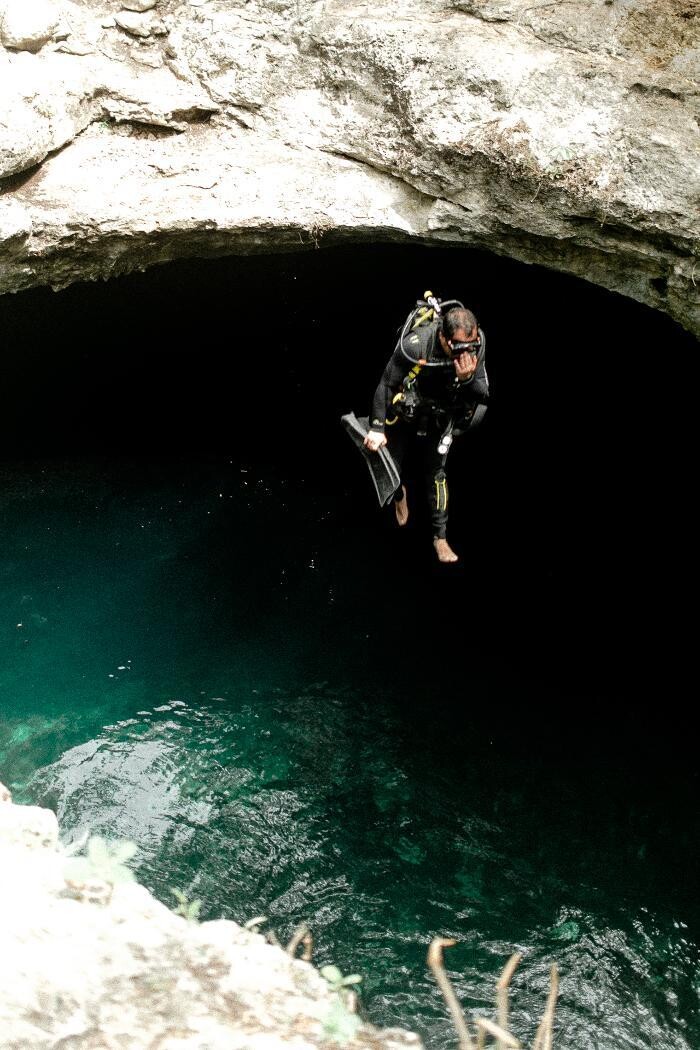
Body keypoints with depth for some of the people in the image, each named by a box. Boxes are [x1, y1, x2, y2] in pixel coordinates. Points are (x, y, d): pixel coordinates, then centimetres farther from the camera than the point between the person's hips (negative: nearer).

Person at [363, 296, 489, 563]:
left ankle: (440, 536, 20)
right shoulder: (415, 346, -38)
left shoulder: (476, 346, -26)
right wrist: (377, 427, -26)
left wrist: (468, 378, -41)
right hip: (403, 412, -2)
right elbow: (386, 384, -26)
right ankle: (399, 496, 50)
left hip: (438, 417, 2)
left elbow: (482, 395, -20)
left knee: (436, 473, 6)